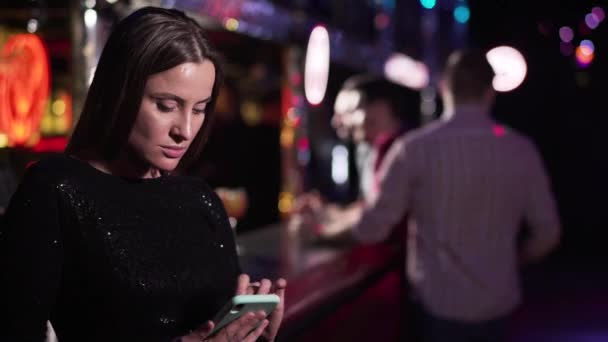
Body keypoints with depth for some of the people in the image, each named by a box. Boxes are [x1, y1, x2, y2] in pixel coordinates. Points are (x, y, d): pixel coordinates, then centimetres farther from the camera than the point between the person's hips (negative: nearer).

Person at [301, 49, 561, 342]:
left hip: (439, 304, -3)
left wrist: (326, 227, 10)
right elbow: (547, 232, 2)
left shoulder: (415, 148, -12)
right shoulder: (521, 150, -2)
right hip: (498, 304, 3)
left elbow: (373, 227, -9)